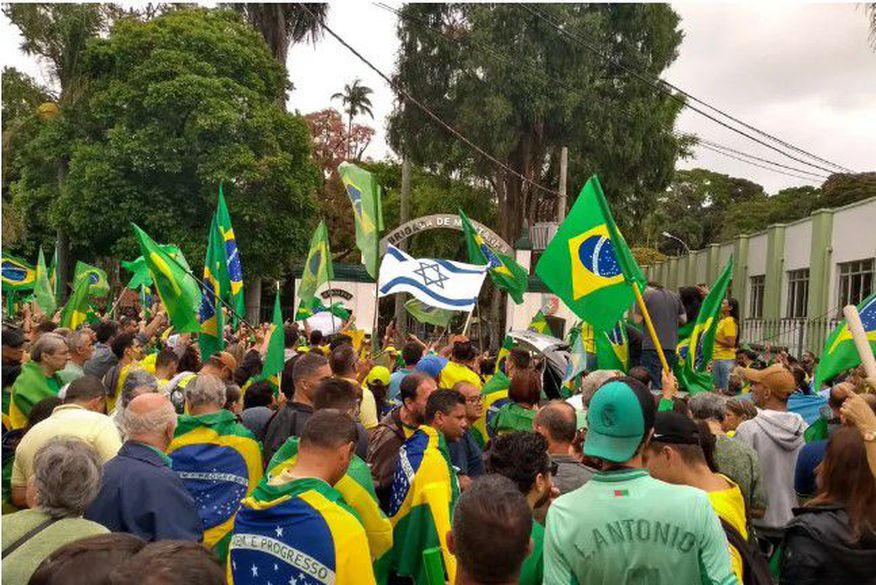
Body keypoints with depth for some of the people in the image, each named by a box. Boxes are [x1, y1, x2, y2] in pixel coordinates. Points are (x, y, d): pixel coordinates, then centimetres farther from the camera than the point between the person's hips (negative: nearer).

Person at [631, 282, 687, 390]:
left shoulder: (646, 296, -3)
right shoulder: (675, 297, 12)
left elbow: (637, 319, -4)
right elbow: (684, 319, 15)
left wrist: (635, 306, 10)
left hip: (652, 346, -5)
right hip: (671, 346, 5)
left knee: (652, 383, -2)